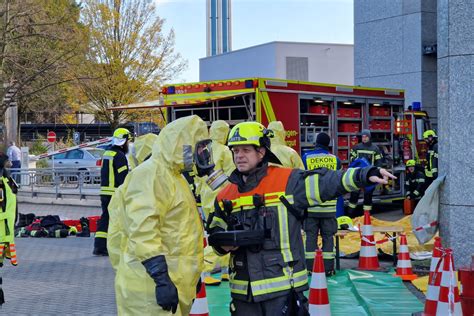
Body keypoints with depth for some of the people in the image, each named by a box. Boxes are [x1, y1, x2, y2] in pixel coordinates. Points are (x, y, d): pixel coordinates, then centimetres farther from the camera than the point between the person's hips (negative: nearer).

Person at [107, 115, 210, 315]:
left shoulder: (173, 176, 19)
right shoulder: (152, 175, -15)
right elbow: (143, 233, -25)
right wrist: (161, 280, -27)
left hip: (174, 285, 10)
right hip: (152, 288, -10)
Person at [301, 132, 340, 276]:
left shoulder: (306, 158, -3)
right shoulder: (335, 160, 1)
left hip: (310, 204, -1)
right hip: (329, 205, 1)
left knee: (311, 236, 6)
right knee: (328, 236, 7)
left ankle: (310, 268, 6)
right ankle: (328, 268, 7)